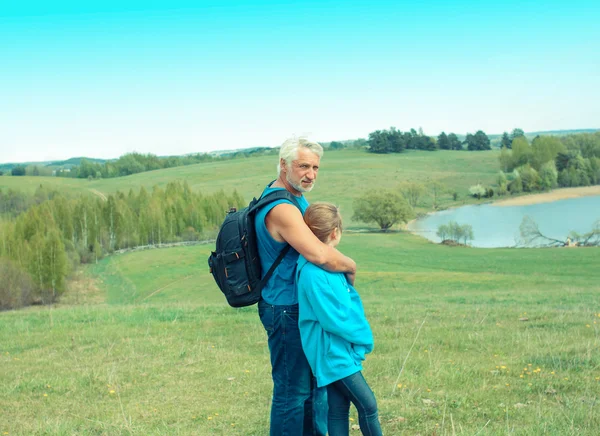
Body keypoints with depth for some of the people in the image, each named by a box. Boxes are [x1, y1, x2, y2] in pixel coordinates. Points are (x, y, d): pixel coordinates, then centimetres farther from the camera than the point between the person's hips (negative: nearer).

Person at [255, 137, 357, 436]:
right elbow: (320, 256, -34)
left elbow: (316, 249, 22)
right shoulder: (281, 209, -24)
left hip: (303, 308, 11)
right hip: (287, 312, -11)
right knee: (293, 389, -2)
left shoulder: (297, 198, 10)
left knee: (316, 381, 22)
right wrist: (350, 266, -15)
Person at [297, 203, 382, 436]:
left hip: (340, 352, 9)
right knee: (368, 406, -1)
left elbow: (349, 302, 15)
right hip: (334, 355, -9)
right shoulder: (314, 274, -23)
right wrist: (364, 338, -9)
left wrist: (363, 336, 7)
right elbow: (334, 320, -21)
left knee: (339, 409, 13)